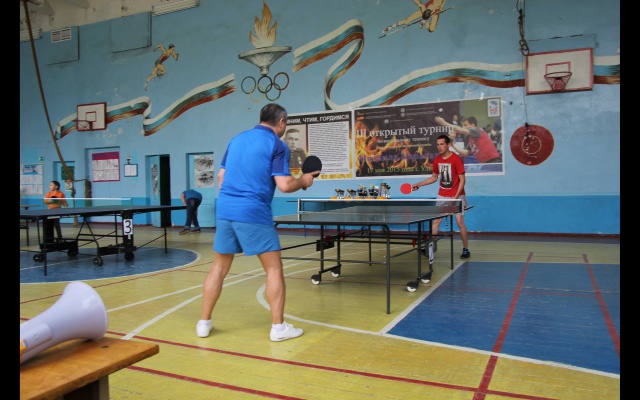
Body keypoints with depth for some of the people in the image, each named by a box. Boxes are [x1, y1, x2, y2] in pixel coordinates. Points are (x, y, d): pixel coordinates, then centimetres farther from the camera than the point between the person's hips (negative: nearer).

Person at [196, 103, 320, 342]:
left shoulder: (237, 139, 16)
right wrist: (303, 181, 8)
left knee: (219, 267, 15)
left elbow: (221, 176, 18)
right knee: (274, 268, 4)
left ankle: (204, 323, 21)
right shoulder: (277, 145, -3)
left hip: (224, 210, 6)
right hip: (254, 214, -6)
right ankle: (278, 327, 7)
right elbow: (284, 185, -11)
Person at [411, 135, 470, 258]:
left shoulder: (456, 159, -13)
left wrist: (456, 197, -19)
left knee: (460, 222, -5)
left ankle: (466, 249, 8)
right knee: (436, 221, 1)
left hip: (456, 196, -5)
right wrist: (418, 184, 9)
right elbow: (434, 177, 18)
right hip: (442, 196, 5)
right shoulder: (437, 160, 4)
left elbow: (462, 179, -12)